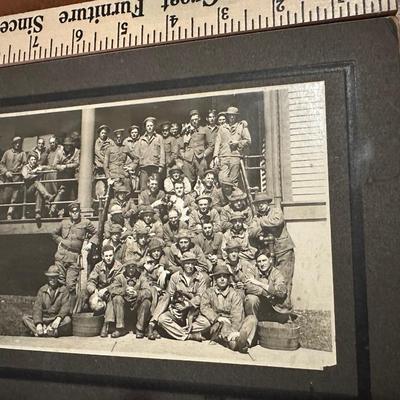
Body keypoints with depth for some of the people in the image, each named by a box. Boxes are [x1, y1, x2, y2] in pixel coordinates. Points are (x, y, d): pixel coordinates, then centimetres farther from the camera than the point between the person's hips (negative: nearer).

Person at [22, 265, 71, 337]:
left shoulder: (63, 290, 1)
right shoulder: (42, 290, 6)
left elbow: (65, 307, -10)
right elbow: (37, 307, -4)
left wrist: (59, 318, -31)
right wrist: (38, 323, -21)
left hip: (57, 319, -3)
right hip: (43, 319, 3)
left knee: (67, 320, -31)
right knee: (25, 318, -18)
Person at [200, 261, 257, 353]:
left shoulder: (234, 294, 10)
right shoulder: (209, 292, 15)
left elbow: (237, 315, -6)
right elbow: (204, 307, -4)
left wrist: (235, 330, -26)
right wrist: (217, 318, -21)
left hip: (233, 325, 1)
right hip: (217, 327, -1)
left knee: (252, 318, -22)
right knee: (224, 323, -32)